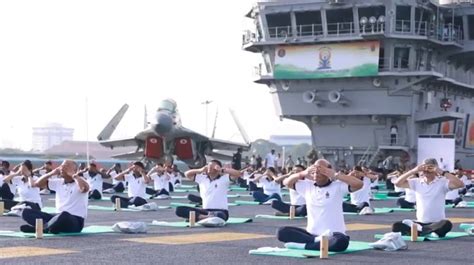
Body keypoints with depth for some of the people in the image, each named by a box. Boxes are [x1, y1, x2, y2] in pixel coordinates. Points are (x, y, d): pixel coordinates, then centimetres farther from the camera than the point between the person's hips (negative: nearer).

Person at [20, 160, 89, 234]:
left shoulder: (79, 182, -5)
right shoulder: (58, 182, 14)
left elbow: (85, 188, -30)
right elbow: (36, 184, 16)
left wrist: (73, 175, -15)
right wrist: (51, 173, 4)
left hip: (76, 221, -6)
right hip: (59, 217, 7)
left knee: (64, 215, -43)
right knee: (27, 212, -5)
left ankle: (43, 227, -19)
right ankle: (47, 227, -27)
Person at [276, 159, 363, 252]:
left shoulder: (338, 186, -5)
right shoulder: (307, 185, 8)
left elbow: (359, 184, -20)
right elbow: (286, 182, 18)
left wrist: (335, 175, -18)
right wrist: (302, 173, 0)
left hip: (333, 234, -4)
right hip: (311, 233, 4)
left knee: (342, 241, -40)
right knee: (282, 232, -17)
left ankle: (303, 245, -26)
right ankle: (317, 241, -26)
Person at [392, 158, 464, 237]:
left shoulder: (442, 182, -4)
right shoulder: (416, 182, 6)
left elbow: (460, 184, -19)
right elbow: (397, 183, -2)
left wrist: (442, 172, -19)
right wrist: (414, 171, -10)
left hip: (437, 223, -2)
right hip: (420, 222, 2)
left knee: (447, 224, -38)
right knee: (396, 226, -18)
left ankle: (419, 230, -19)